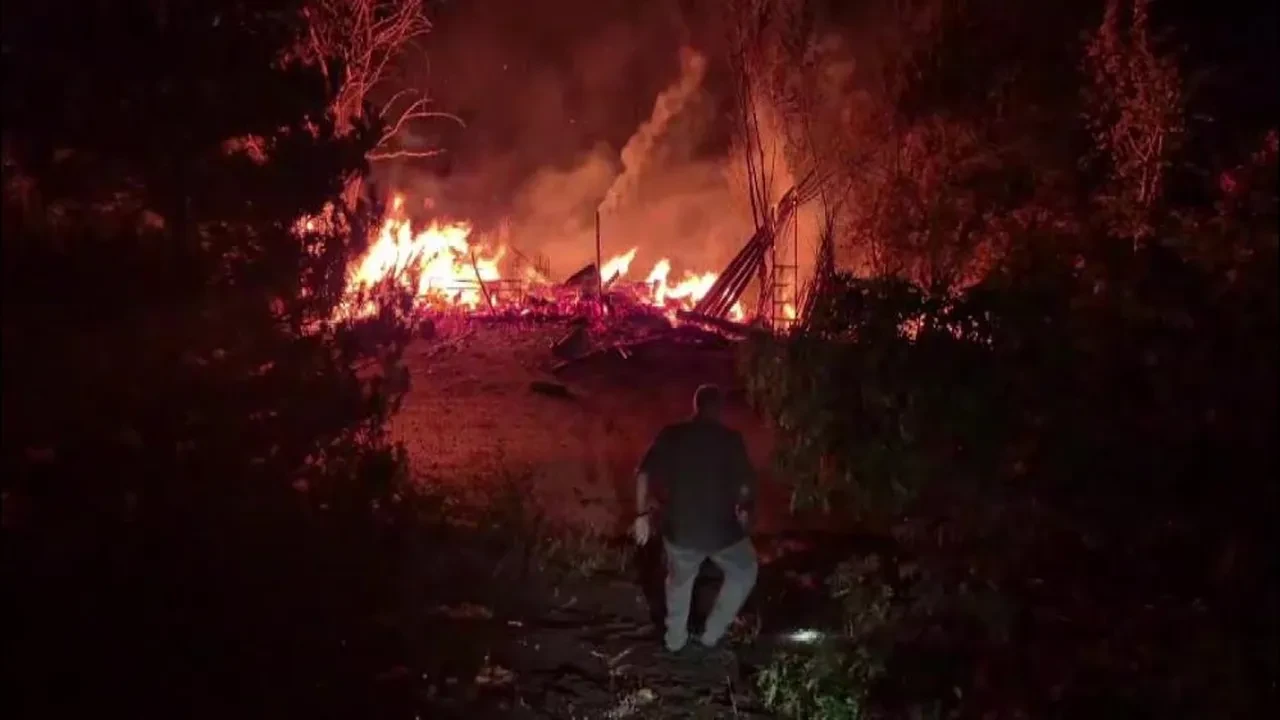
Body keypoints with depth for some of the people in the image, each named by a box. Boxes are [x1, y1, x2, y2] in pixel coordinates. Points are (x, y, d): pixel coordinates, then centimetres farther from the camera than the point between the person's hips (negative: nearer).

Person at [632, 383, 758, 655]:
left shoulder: (671, 435, 0)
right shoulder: (730, 438, -6)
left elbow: (644, 474, -5)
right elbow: (746, 485, -7)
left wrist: (642, 514, 4)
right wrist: (744, 510, 13)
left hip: (679, 528, 3)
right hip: (722, 529, -2)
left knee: (679, 580, 30)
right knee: (744, 573, 26)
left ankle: (675, 641, 41)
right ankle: (711, 635, 26)